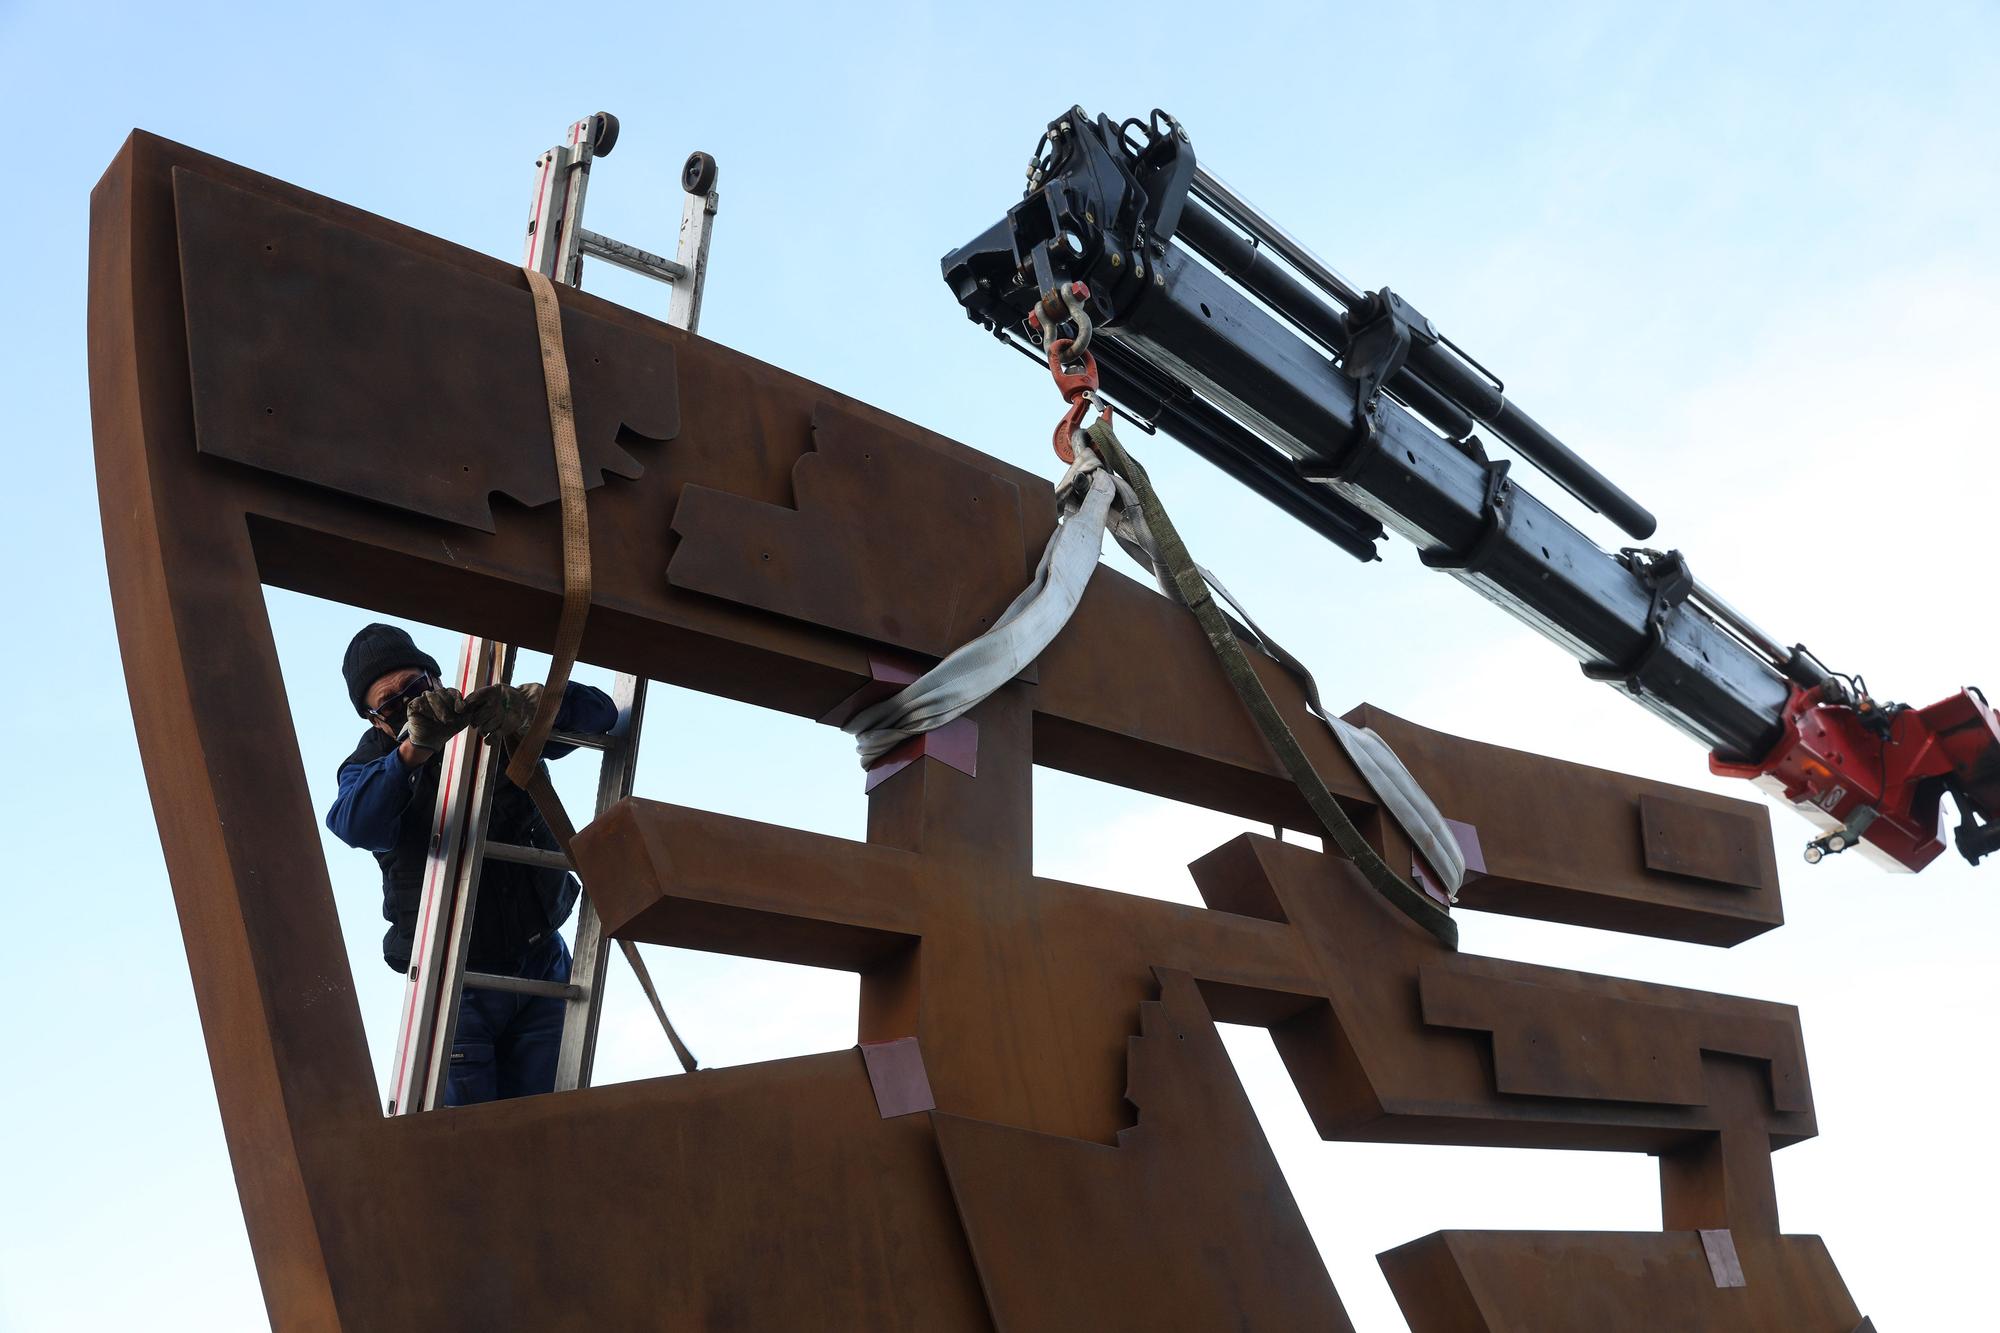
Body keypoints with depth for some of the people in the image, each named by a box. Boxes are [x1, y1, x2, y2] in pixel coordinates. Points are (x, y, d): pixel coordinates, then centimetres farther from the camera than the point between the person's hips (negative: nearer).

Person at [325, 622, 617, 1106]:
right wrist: (414, 749, -48)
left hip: (542, 969, 2)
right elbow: (355, 825, -31)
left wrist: (527, 705, -34)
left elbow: (598, 710, -13)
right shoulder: (372, 767, -6)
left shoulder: (497, 721, -2)